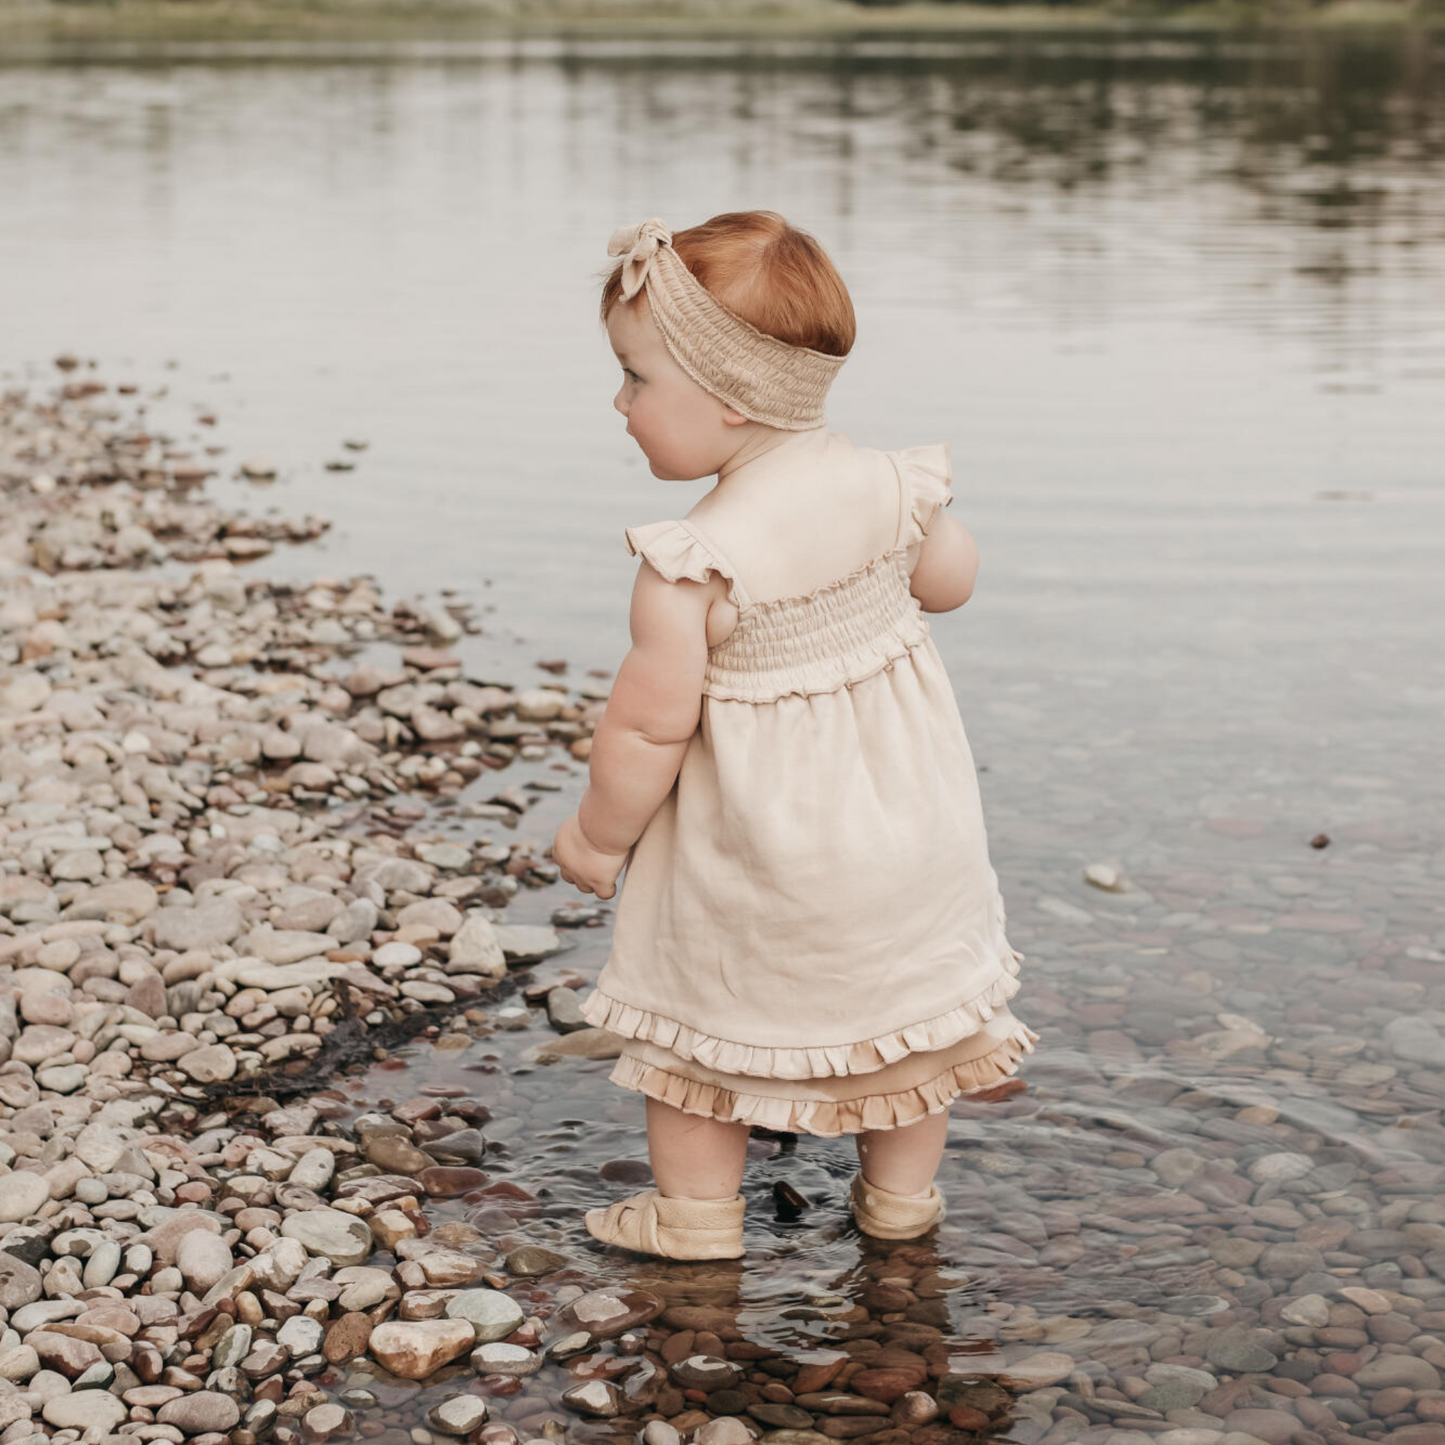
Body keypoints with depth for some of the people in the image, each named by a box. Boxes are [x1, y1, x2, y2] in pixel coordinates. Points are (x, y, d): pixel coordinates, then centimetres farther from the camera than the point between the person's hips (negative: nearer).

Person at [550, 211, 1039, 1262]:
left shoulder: (691, 570, -27)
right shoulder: (887, 486, -12)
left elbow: (650, 727, -21)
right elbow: (951, 581, 7)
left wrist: (597, 837, -5)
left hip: (756, 848, -5)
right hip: (907, 828, 5)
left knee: (702, 1000, 16)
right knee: (909, 980, 21)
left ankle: (697, 1210, 26)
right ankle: (901, 1194, 35)